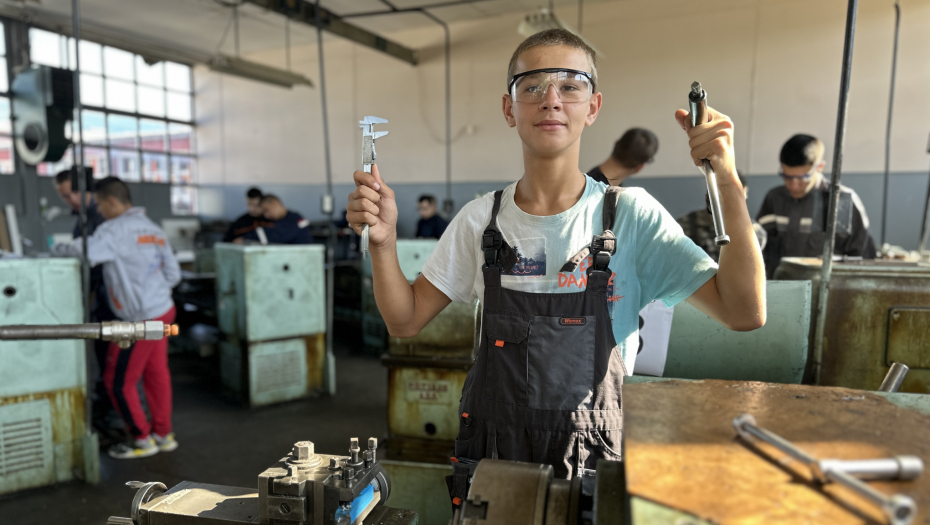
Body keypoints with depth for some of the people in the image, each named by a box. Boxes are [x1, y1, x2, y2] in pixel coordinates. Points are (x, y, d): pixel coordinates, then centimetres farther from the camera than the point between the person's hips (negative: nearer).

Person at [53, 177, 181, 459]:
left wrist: (59, 249, -7)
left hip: (140, 319, -8)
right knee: (156, 373, 16)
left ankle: (142, 439, 17)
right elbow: (173, 273, 12)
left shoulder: (115, 229, -13)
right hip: (163, 311, 8)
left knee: (119, 381, 6)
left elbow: (85, 252, -28)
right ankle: (163, 434, 25)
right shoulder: (154, 229, 12)